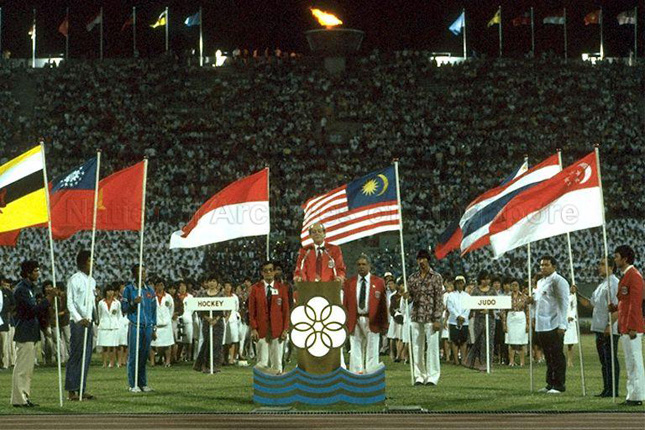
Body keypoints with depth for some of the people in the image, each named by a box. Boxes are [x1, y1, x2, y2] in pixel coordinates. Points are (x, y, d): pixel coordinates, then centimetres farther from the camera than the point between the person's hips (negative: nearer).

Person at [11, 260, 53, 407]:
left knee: (28, 368, 12)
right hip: (24, 334, -10)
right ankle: (19, 399, -7)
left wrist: (48, 301, 7)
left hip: (31, 334, 10)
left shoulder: (28, 288, 18)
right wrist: (48, 300, -16)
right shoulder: (21, 289, -14)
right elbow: (32, 310, -21)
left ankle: (25, 397, 16)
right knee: (22, 367, -8)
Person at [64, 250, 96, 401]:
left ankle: (82, 388, 10)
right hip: (77, 322, -7)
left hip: (88, 322, 7)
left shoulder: (92, 281, 15)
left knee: (87, 357, 6)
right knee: (75, 355, -6)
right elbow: (70, 303, -12)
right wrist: (79, 319, -23)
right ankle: (71, 390, -3)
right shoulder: (74, 280, -8)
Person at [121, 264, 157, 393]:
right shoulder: (129, 289, 2)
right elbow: (124, 309, 1)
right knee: (134, 356, -5)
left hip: (148, 327, 4)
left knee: (144, 356, 4)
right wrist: (134, 303, -17)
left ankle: (143, 383, 10)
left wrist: (154, 329, 13)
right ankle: (133, 384, -2)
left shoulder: (150, 290, 14)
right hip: (135, 326, -4)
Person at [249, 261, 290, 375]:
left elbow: (286, 310, 5)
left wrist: (285, 329, -2)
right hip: (261, 330, -1)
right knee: (262, 361, -3)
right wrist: (253, 329, -5)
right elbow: (251, 311, 3)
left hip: (277, 329, 1)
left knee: (277, 360, 2)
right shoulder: (255, 288, 4)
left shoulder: (281, 288, 5)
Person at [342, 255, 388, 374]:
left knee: (372, 351, 1)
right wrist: (344, 323, 0)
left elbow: (383, 305, 4)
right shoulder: (349, 283, 8)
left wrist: (384, 324, 0)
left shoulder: (378, 282, 5)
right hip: (355, 321, 1)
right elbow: (345, 304, 7)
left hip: (372, 321, -1)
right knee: (356, 351, 1)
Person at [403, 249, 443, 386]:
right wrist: (407, 296, -10)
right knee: (416, 347, 5)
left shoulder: (436, 277, -1)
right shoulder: (412, 278, 10)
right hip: (416, 317, 4)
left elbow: (439, 299, -5)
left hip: (430, 317, -4)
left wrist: (437, 319, -11)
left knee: (432, 346, -5)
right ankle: (419, 376, 11)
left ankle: (432, 377, 0)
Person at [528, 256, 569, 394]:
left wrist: (562, 325, -18)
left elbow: (564, 303, -13)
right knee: (548, 357, 12)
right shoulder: (540, 282, 18)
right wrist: (532, 300, 6)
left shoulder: (558, 281, -8)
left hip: (554, 326, -8)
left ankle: (559, 385, 0)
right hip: (541, 326, 8)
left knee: (557, 357, -4)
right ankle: (550, 384, 18)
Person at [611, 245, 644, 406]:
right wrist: (615, 307, 9)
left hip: (632, 328, -10)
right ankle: (632, 396, 15)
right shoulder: (626, 276, 18)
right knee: (630, 363, 11)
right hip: (624, 327, 10)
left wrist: (632, 328, -21)